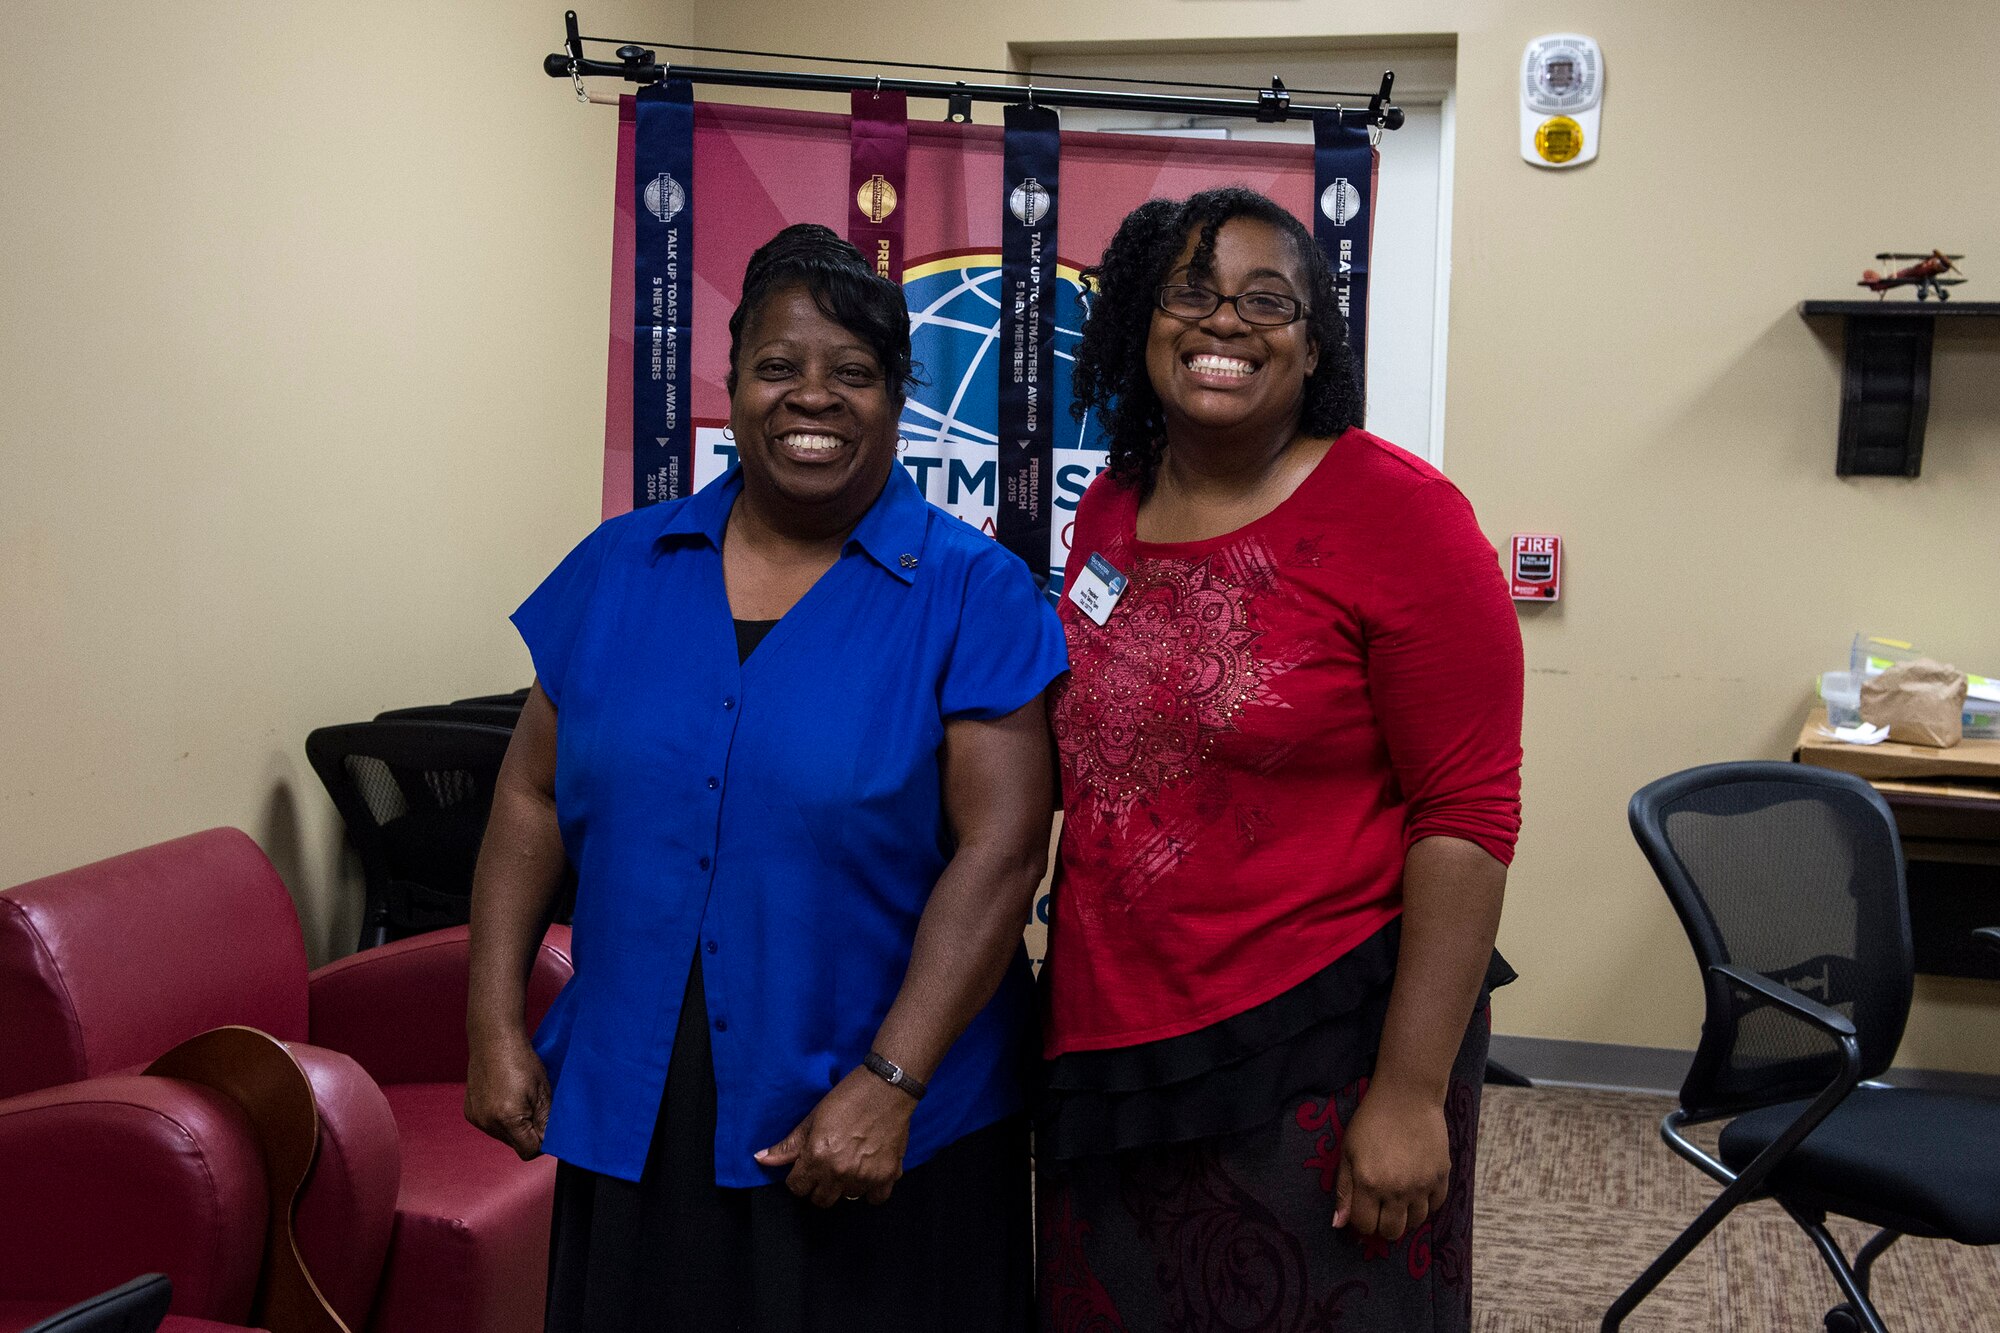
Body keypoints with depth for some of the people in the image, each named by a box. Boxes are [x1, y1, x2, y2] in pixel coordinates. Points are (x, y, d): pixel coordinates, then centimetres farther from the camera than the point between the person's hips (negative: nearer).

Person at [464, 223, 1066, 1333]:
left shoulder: (971, 595, -7)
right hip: (631, 1115, 3)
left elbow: (1000, 849, -13)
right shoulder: (618, 568, 4)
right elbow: (532, 799, 7)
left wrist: (889, 1083, -18)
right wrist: (495, 1024, 1)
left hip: (883, 1125, -3)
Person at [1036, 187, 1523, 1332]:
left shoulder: (1396, 515, -12)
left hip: (1314, 1052, -5)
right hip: (1107, 1039, 6)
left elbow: (1466, 817, -14)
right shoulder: (1111, 508, 5)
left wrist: (1412, 1092, -16)